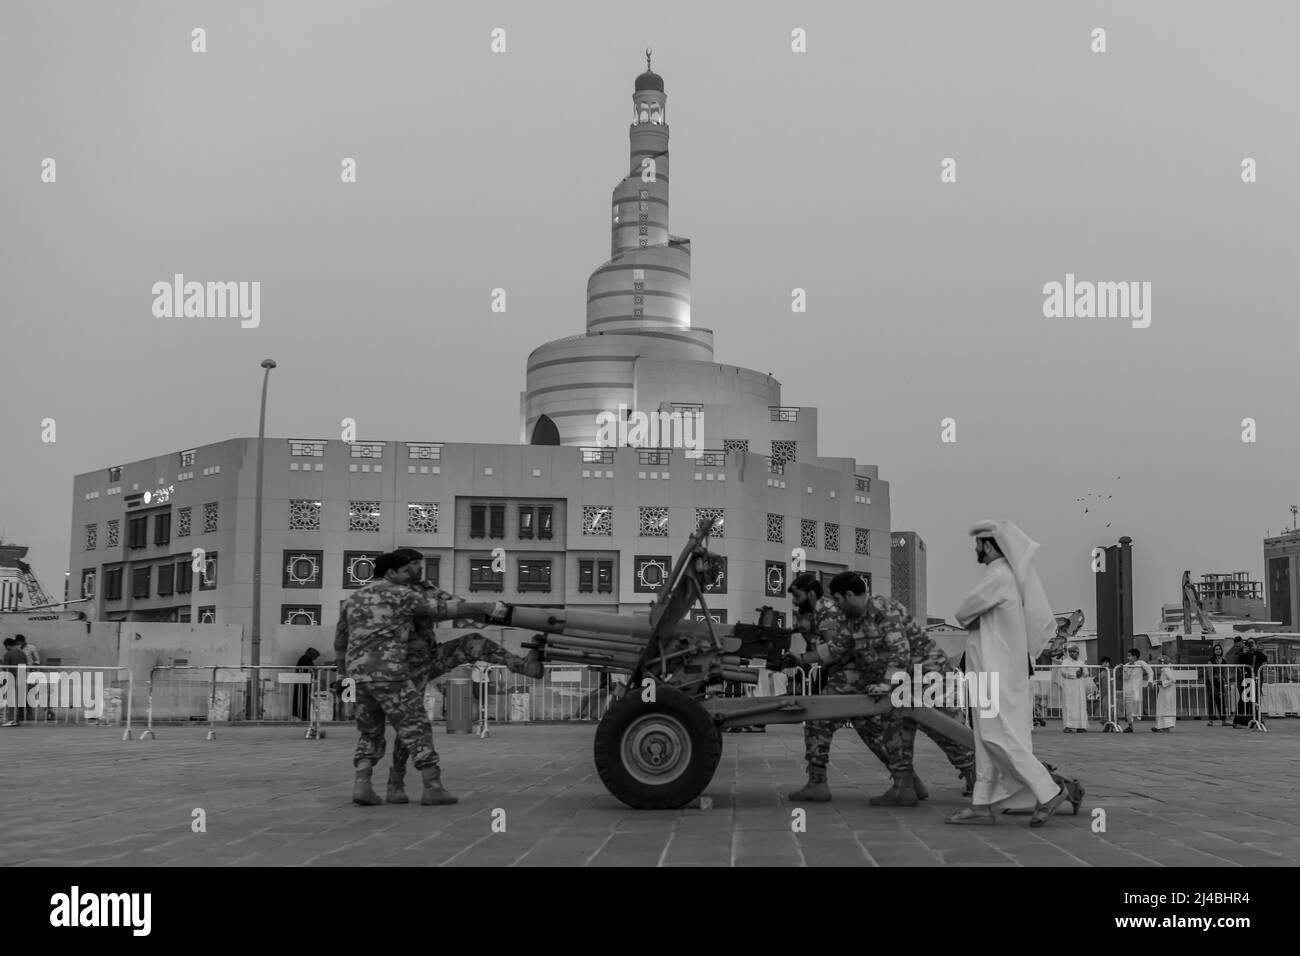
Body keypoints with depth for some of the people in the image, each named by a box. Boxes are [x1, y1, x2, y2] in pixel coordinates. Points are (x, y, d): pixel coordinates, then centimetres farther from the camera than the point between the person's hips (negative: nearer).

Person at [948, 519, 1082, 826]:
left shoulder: (998, 577, -15)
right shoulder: (1009, 576, 15)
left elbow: (963, 614, -14)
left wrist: (971, 621, 10)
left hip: (996, 671, -10)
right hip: (993, 667, 10)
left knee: (998, 736, -11)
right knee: (987, 736, 9)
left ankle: (1050, 792, -7)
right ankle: (982, 804, 10)